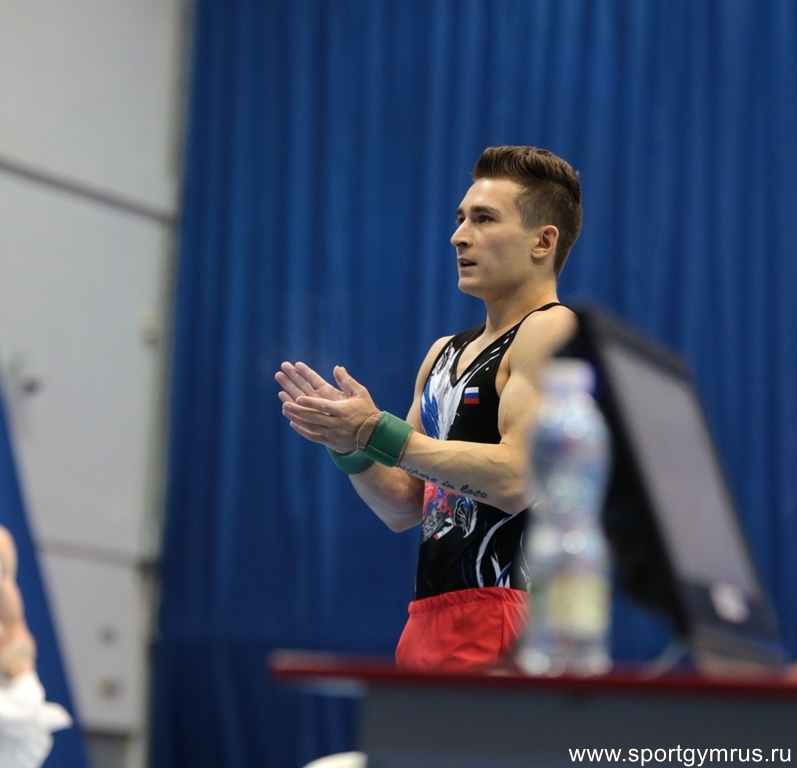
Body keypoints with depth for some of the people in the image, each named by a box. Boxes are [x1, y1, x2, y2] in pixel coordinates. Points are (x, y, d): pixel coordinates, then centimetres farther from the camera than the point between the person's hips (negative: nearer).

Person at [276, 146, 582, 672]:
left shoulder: (551, 330, -7)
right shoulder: (444, 353, 19)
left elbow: (516, 478, -20)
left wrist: (378, 432, -16)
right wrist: (348, 445, 1)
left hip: (500, 621, -9)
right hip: (432, 620, 9)